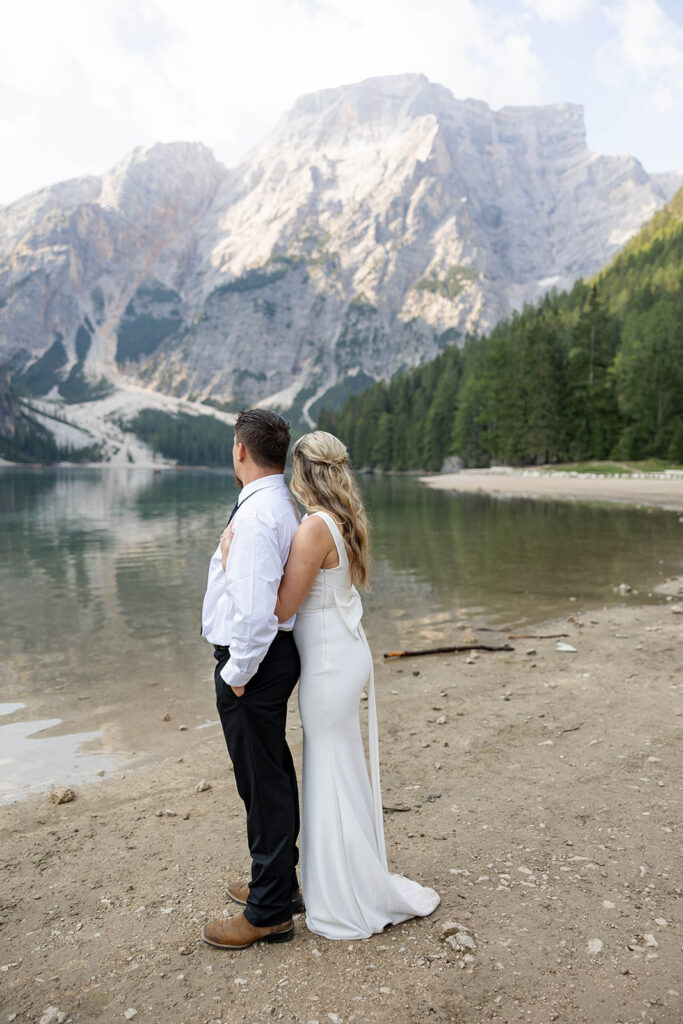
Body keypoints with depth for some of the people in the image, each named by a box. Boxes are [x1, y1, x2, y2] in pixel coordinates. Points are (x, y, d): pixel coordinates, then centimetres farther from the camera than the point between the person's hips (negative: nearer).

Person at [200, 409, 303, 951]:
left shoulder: (256, 514, -23)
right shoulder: (284, 505, 8)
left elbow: (255, 609, -29)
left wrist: (238, 673, -18)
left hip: (251, 664, -10)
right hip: (276, 655, 10)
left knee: (264, 784, 4)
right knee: (274, 774, 22)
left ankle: (269, 913, 22)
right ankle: (279, 883, 42)